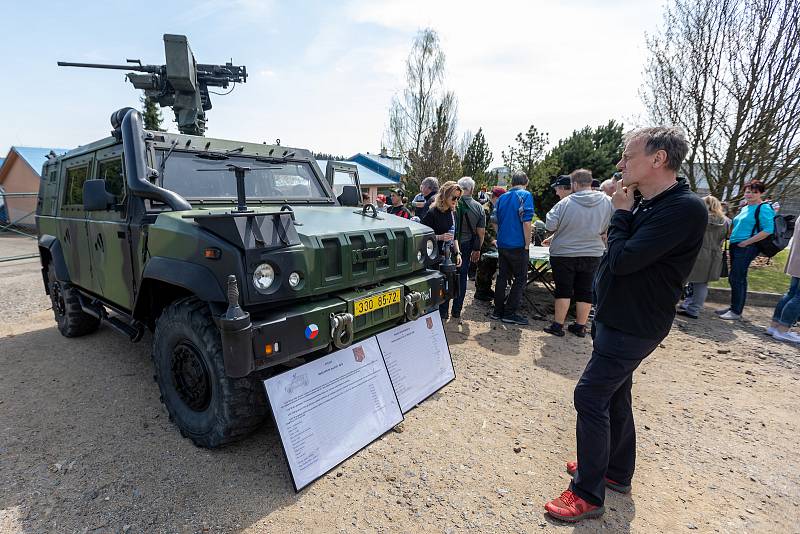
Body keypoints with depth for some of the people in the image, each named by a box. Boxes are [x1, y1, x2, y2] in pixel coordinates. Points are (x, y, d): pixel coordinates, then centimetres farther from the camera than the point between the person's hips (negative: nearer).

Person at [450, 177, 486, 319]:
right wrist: (477, 249, 14)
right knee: (462, 277, 11)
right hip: (467, 246, 3)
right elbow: (481, 232, 3)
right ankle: (456, 310, 19)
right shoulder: (479, 207, -1)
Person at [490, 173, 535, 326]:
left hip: (502, 244, 6)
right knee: (520, 278, 4)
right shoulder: (526, 195, -7)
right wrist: (527, 244, -9)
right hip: (518, 245, -6)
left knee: (502, 277, 12)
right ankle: (510, 313, 5)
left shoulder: (502, 198, 11)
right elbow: (526, 222, -15)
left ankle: (498, 311, 16)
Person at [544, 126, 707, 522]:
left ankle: (588, 494, 11)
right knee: (614, 395, 19)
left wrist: (620, 213, -13)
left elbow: (622, 260, -27)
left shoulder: (684, 209, -21)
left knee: (590, 397, -5)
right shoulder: (646, 205, 8)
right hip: (618, 319, 9)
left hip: (633, 328, -9)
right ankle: (617, 472, 38)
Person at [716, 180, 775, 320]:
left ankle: (736, 312, 0)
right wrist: (731, 235, 13)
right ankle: (734, 308, 22)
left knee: (735, 278, -8)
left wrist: (746, 242, -18)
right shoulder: (744, 208, 17)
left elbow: (768, 230, -17)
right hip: (735, 246, 8)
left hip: (747, 248, -8)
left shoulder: (764, 208, -7)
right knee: (739, 279, 13)